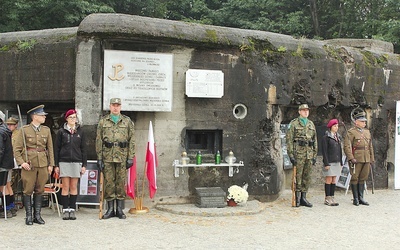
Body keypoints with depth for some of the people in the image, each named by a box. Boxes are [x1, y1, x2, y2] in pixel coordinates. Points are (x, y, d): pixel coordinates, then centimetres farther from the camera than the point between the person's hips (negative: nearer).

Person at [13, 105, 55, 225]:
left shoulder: (46, 130, 10)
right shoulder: (24, 130, -1)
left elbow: (50, 148, 12)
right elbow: (17, 148, -2)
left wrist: (51, 164, 7)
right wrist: (21, 162, -13)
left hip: (43, 164, 3)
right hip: (29, 164, -3)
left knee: (39, 190, 7)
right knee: (28, 191, 1)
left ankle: (37, 215, 15)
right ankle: (29, 216, 10)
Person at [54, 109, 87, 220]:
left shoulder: (80, 132, 8)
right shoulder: (61, 132, 4)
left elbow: (84, 149, 9)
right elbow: (56, 149, 4)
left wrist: (84, 165, 4)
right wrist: (56, 165, -1)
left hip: (76, 162, 1)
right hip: (64, 162, -1)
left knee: (74, 187, 3)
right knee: (65, 187, -1)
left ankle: (72, 209, 9)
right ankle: (65, 210, 5)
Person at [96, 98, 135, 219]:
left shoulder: (127, 121, 8)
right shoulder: (103, 121, 8)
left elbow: (132, 140, 5)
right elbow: (98, 140, 6)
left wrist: (131, 157, -2)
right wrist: (99, 158, -1)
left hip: (122, 157, 0)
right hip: (107, 156, 0)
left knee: (121, 182, 3)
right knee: (108, 182, 2)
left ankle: (120, 209, 11)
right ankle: (110, 209, 10)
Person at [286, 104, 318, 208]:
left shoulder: (311, 124, 15)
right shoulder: (293, 124, -1)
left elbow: (315, 141, 18)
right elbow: (289, 140, -5)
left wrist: (315, 155, 11)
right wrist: (291, 155, -12)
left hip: (309, 154, 5)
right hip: (298, 153, -5)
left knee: (307, 177, 7)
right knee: (298, 176, -4)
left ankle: (303, 197, 14)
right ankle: (297, 198, 3)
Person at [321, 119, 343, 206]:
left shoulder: (338, 137, 14)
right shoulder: (326, 137, -7)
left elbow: (339, 151, 18)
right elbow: (324, 151, -11)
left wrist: (341, 163, 14)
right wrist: (326, 164, -16)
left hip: (336, 162, 7)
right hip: (329, 162, -7)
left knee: (334, 180, 7)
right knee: (329, 180, -4)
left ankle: (332, 197, 12)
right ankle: (327, 199, 0)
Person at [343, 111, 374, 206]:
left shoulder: (367, 132, 16)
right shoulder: (351, 132, -5)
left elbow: (370, 146, 21)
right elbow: (347, 146, -12)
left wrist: (372, 158, 16)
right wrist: (351, 158, -20)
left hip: (366, 160, 6)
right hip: (356, 160, -6)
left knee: (363, 178, 9)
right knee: (355, 178, 0)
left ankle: (361, 198, 15)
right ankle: (355, 199, 7)